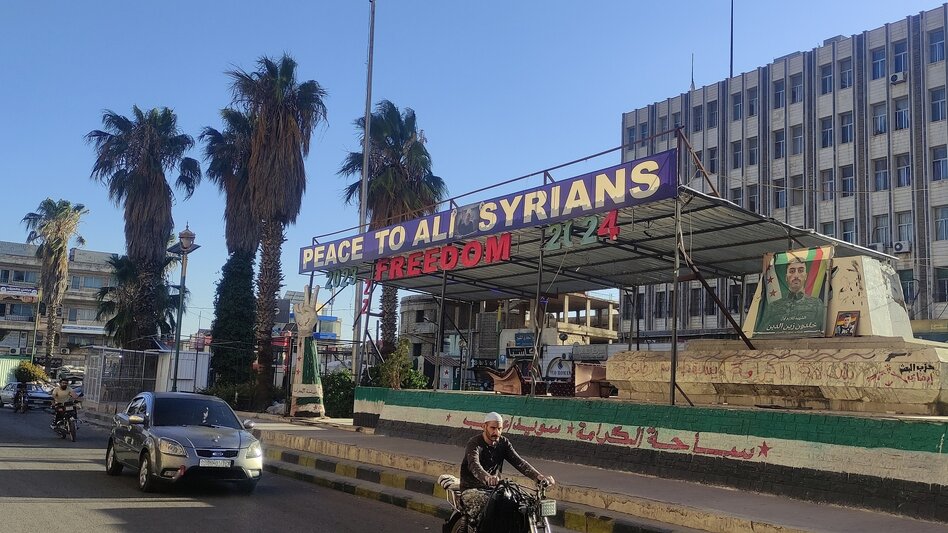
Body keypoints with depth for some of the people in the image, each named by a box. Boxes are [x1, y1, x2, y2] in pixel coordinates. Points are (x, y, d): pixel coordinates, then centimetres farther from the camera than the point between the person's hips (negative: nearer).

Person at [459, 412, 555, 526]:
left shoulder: (503, 443, 5)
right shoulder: (474, 443, -12)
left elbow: (519, 462, -8)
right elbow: (474, 465, -33)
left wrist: (538, 476, -27)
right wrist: (487, 477, -57)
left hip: (493, 488, 5)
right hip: (472, 490, -5)